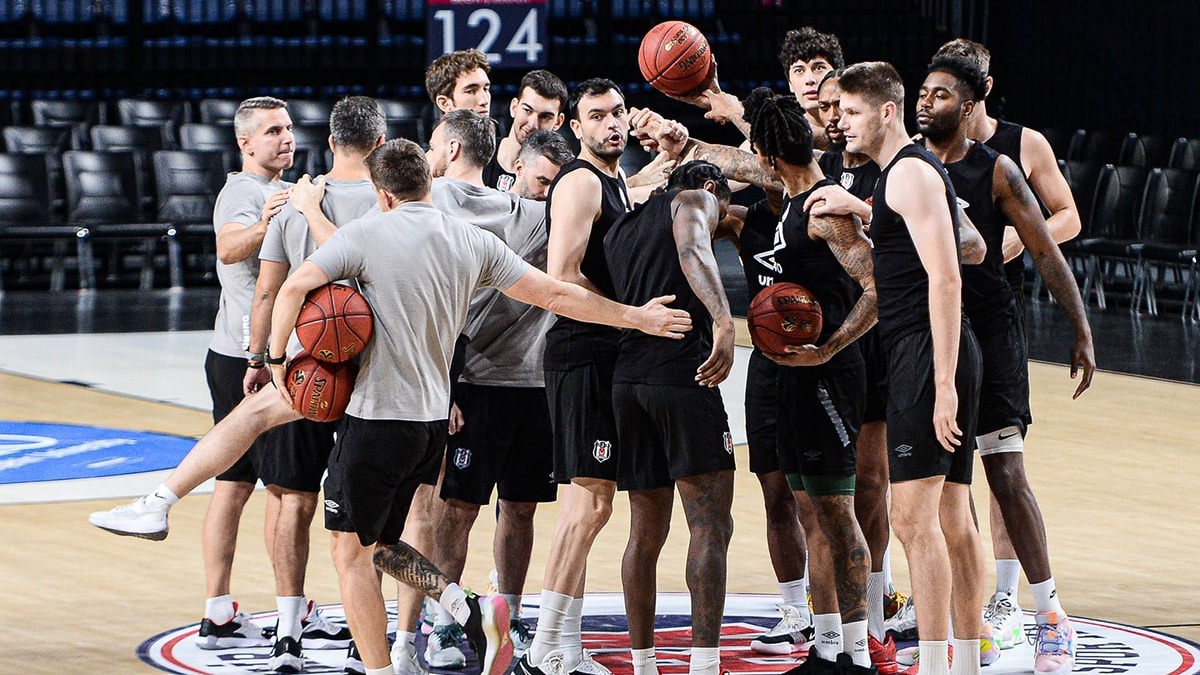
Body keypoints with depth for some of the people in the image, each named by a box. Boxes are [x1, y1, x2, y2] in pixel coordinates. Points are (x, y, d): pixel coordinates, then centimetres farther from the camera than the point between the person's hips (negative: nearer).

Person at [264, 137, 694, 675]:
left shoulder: (366, 234, -7)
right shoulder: (473, 242, 6)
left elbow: (294, 289, -17)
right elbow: (556, 295, 7)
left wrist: (277, 357, -4)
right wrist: (635, 317, 16)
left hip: (376, 419, -6)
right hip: (434, 421, 6)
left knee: (351, 552, 4)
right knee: (378, 543, 20)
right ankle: (470, 609, 0)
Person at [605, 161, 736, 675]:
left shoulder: (621, 227, 26)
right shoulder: (696, 201, 4)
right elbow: (694, 252, -17)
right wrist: (724, 323, -31)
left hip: (628, 376, 7)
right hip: (682, 371, -7)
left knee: (646, 530, 13)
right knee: (711, 525, -7)